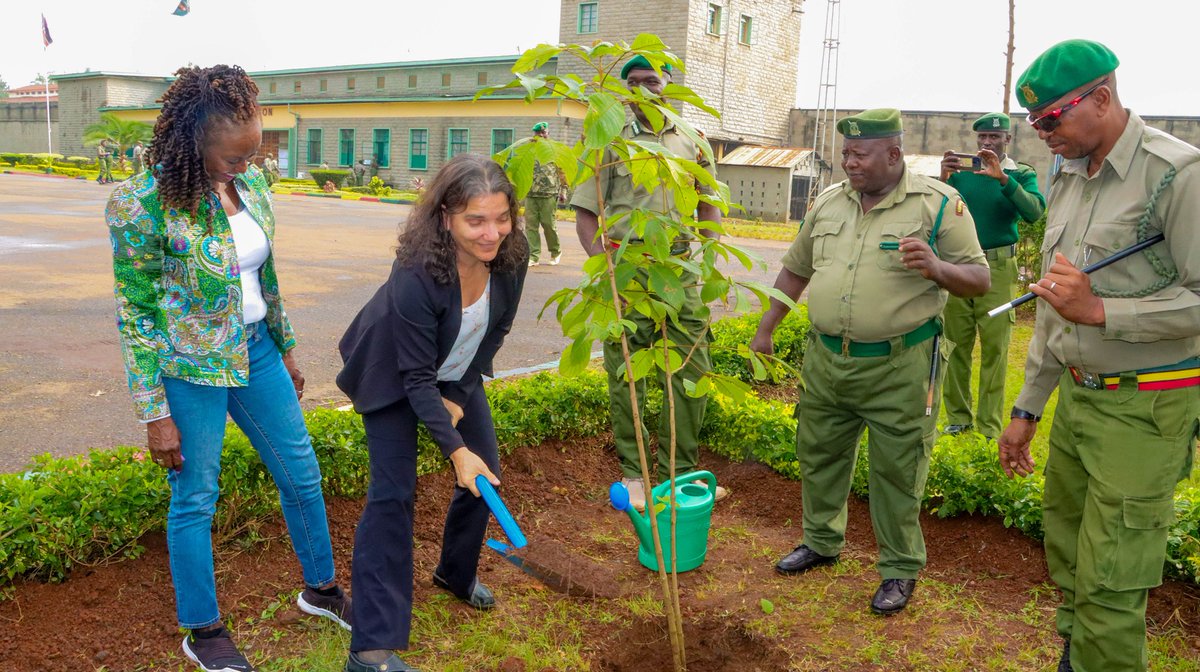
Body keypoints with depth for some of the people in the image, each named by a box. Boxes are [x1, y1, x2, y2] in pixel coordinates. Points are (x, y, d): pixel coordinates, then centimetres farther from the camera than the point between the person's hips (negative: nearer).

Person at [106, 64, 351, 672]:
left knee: (301, 472, 14)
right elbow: (135, 317, -15)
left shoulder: (251, 183, -2)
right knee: (195, 498, 9)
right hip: (189, 370, -6)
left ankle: (320, 588, 37)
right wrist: (155, 414, -13)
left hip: (255, 352, 6)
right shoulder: (145, 205, -20)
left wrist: (287, 350, 16)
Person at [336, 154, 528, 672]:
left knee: (485, 474, 6)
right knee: (393, 492, -12)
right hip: (393, 377, -6)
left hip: (458, 373, 6)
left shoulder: (510, 259, -22)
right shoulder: (416, 274, -38)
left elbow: (494, 332, -5)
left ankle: (457, 572, 36)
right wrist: (455, 449, -35)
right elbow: (417, 377, -31)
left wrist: (460, 396, -7)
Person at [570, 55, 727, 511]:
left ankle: (679, 473, 19)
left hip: (679, 270, 3)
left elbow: (709, 206, 19)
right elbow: (585, 211, 1)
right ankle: (632, 473, 18)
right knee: (625, 375, 3)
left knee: (692, 373, 4)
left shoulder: (693, 143, 12)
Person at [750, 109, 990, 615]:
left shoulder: (938, 203, -8)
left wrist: (936, 268, -27)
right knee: (819, 454, 17)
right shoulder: (829, 202, 8)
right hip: (825, 359, 6)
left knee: (896, 470, 4)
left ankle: (901, 569, 23)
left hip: (899, 367, -5)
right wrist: (765, 330, 15)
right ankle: (821, 542, 38)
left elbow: (978, 279, -7)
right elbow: (795, 271, 17)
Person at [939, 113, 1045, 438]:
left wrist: (1002, 178, -22)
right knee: (957, 344, 4)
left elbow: (1034, 212, -13)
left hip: (997, 268, -2)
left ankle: (990, 426, 4)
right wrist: (944, 178, -18)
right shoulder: (961, 171, 10)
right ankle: (958, 417, 13)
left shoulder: (1021, 174, 5)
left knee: (995, 347, -2)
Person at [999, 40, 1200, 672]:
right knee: (1066, 552, 16)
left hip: (1144, 409, -7)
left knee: (1108, 587, -4)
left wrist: (1100, 310, -22)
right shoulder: (1067, 180, 11)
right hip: (1075, 396, 7)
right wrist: (1027, 408, 17)